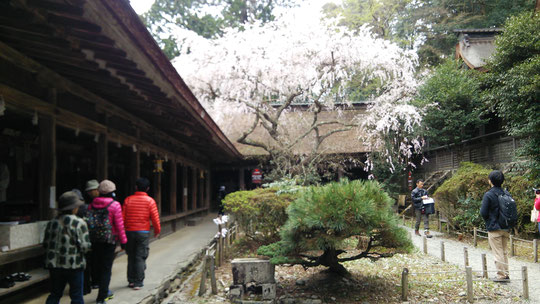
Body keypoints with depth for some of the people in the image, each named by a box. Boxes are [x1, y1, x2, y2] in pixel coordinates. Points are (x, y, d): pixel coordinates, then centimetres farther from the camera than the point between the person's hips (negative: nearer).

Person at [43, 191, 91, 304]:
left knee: (55, 294, 16)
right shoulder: (79, 223, -13)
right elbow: (85, 246, -15)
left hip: (54, 265, 5)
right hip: (74, 265, -5)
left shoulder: (52, 223, 2)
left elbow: (45, 244, 6)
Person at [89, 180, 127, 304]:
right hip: (109, 241, -5)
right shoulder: (114, 205, -9)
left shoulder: (92, 204, 6)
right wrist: (123, 241, -2)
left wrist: (90, 238, 15)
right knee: (106, 269, 3)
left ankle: (105, 292, 32)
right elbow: (119, 225, -10)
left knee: (98, 267, 17)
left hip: (94, 241, 5)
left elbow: (88, 221, 9)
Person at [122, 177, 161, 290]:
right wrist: (157, 230, 10)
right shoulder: (150, 201, -5)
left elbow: (123, 217, 1)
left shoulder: (128, 200, 0)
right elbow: (155, 218, -5)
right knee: (140, 258, 2)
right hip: (143, 232, -2)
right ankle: (138, 283, 2)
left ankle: (131, 280, 20)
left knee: (131, 256, 14)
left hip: (129, 231, 2)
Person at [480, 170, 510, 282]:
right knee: (504, 251, 16)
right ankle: (506, 274, 22)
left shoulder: (488, 195, -14)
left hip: (494, 228, -6)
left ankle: (502, 275, 2)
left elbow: (483, 212, -14)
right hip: (505, 228, 6)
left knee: (498, 253, 0)